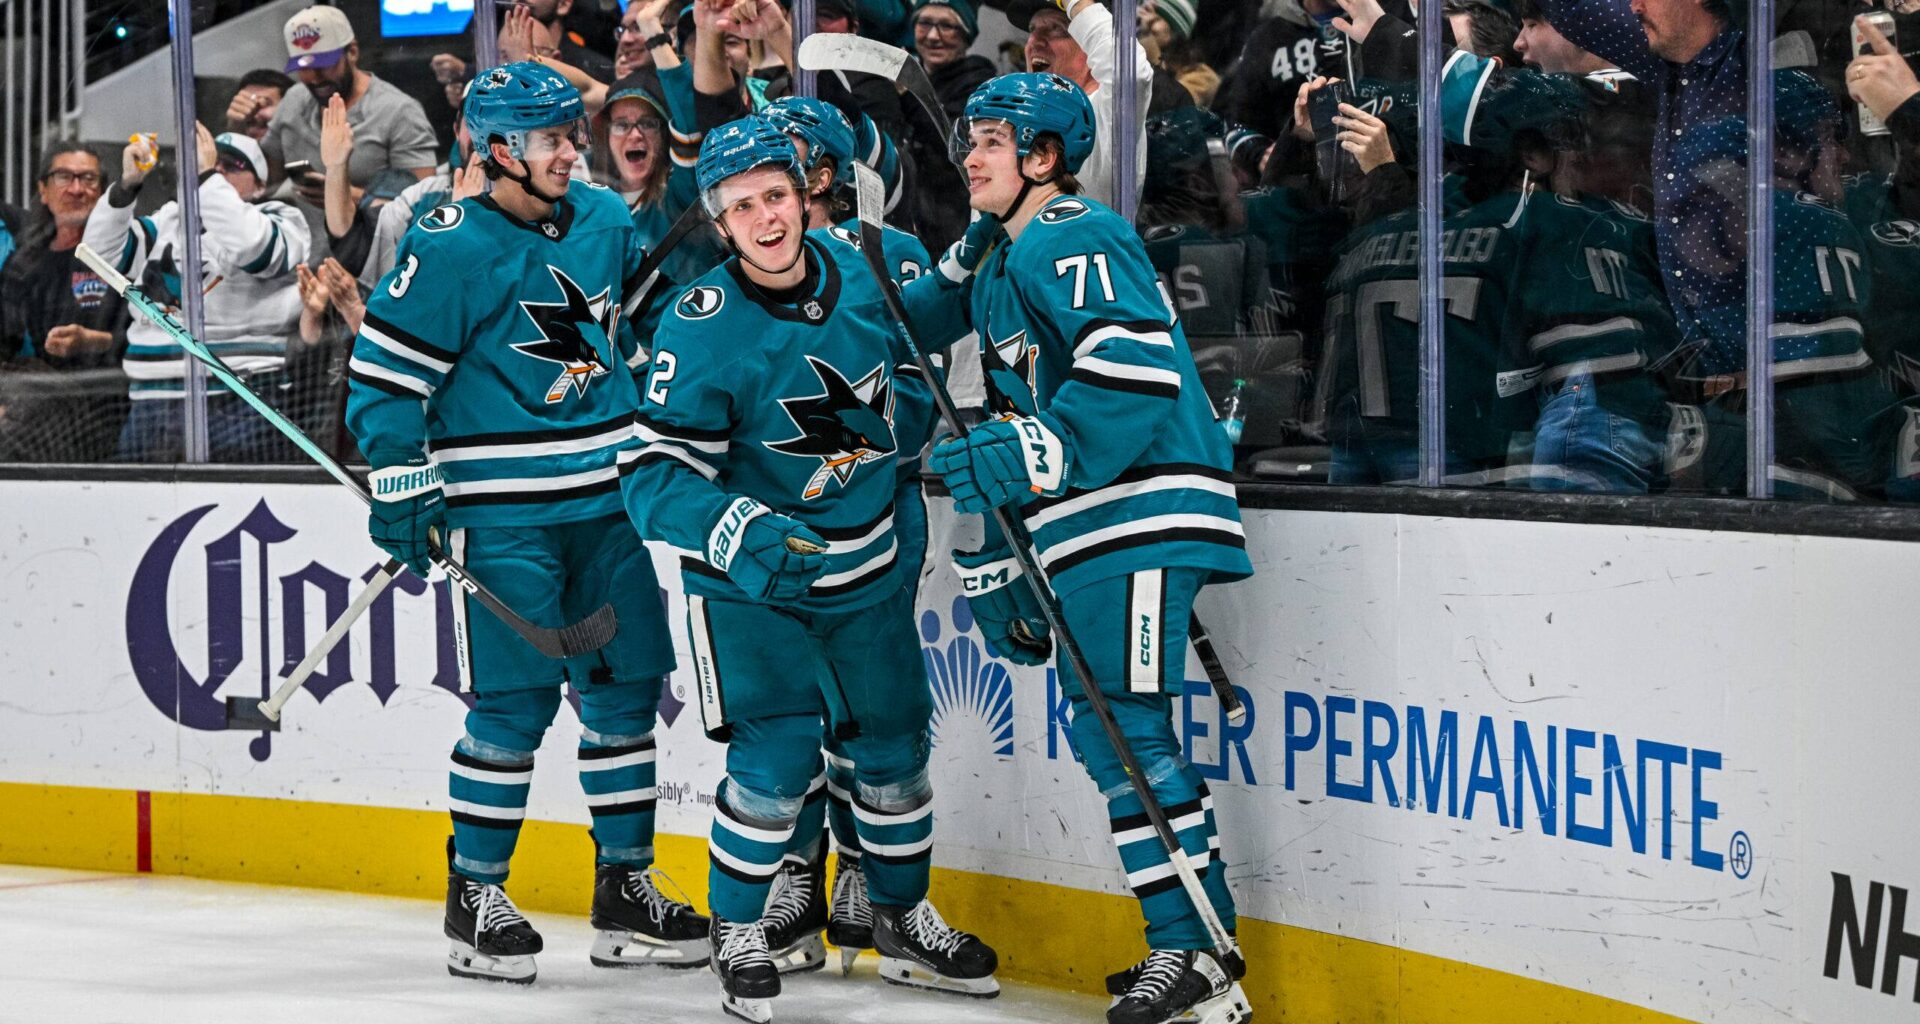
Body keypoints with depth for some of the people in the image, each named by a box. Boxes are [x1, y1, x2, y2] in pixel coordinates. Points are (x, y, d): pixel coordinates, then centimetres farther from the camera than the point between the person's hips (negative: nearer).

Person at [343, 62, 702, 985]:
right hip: (499, 508, -6)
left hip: (605, 501, 6)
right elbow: (386, 372, -9)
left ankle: (624, 890, 17)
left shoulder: (606, 223, 8)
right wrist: (404, 492, -12)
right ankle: (474, 899, 4)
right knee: (515, 703, -8)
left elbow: (648, 325, 25)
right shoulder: (450, 247, -10)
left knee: (625, 690, 7)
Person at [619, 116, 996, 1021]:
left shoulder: (853, 274, -6)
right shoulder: (704, 330, -23)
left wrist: (965, 274, 2)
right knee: (776, 754, -15)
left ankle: (903, 920, 32)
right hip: (749, 579, -5)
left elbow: (911, 322, 19)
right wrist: (738, 532, -40)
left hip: (866, 571, 5)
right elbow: (654, 474, -25)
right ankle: (736, 931, 6)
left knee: (893, 745, 12)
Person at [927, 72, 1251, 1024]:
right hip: (1074, 526, 10)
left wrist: (1029, 456, -26)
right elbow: (1013, 413, 29)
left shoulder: (1077, 240, -8)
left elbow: (1137, 373, -23)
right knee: (1106, 730, 8)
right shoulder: (997, 270, 23)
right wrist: (993, 567, 25)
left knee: (1122, 722, -13)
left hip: (1140, 511, -10)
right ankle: (1199, 941, 12)